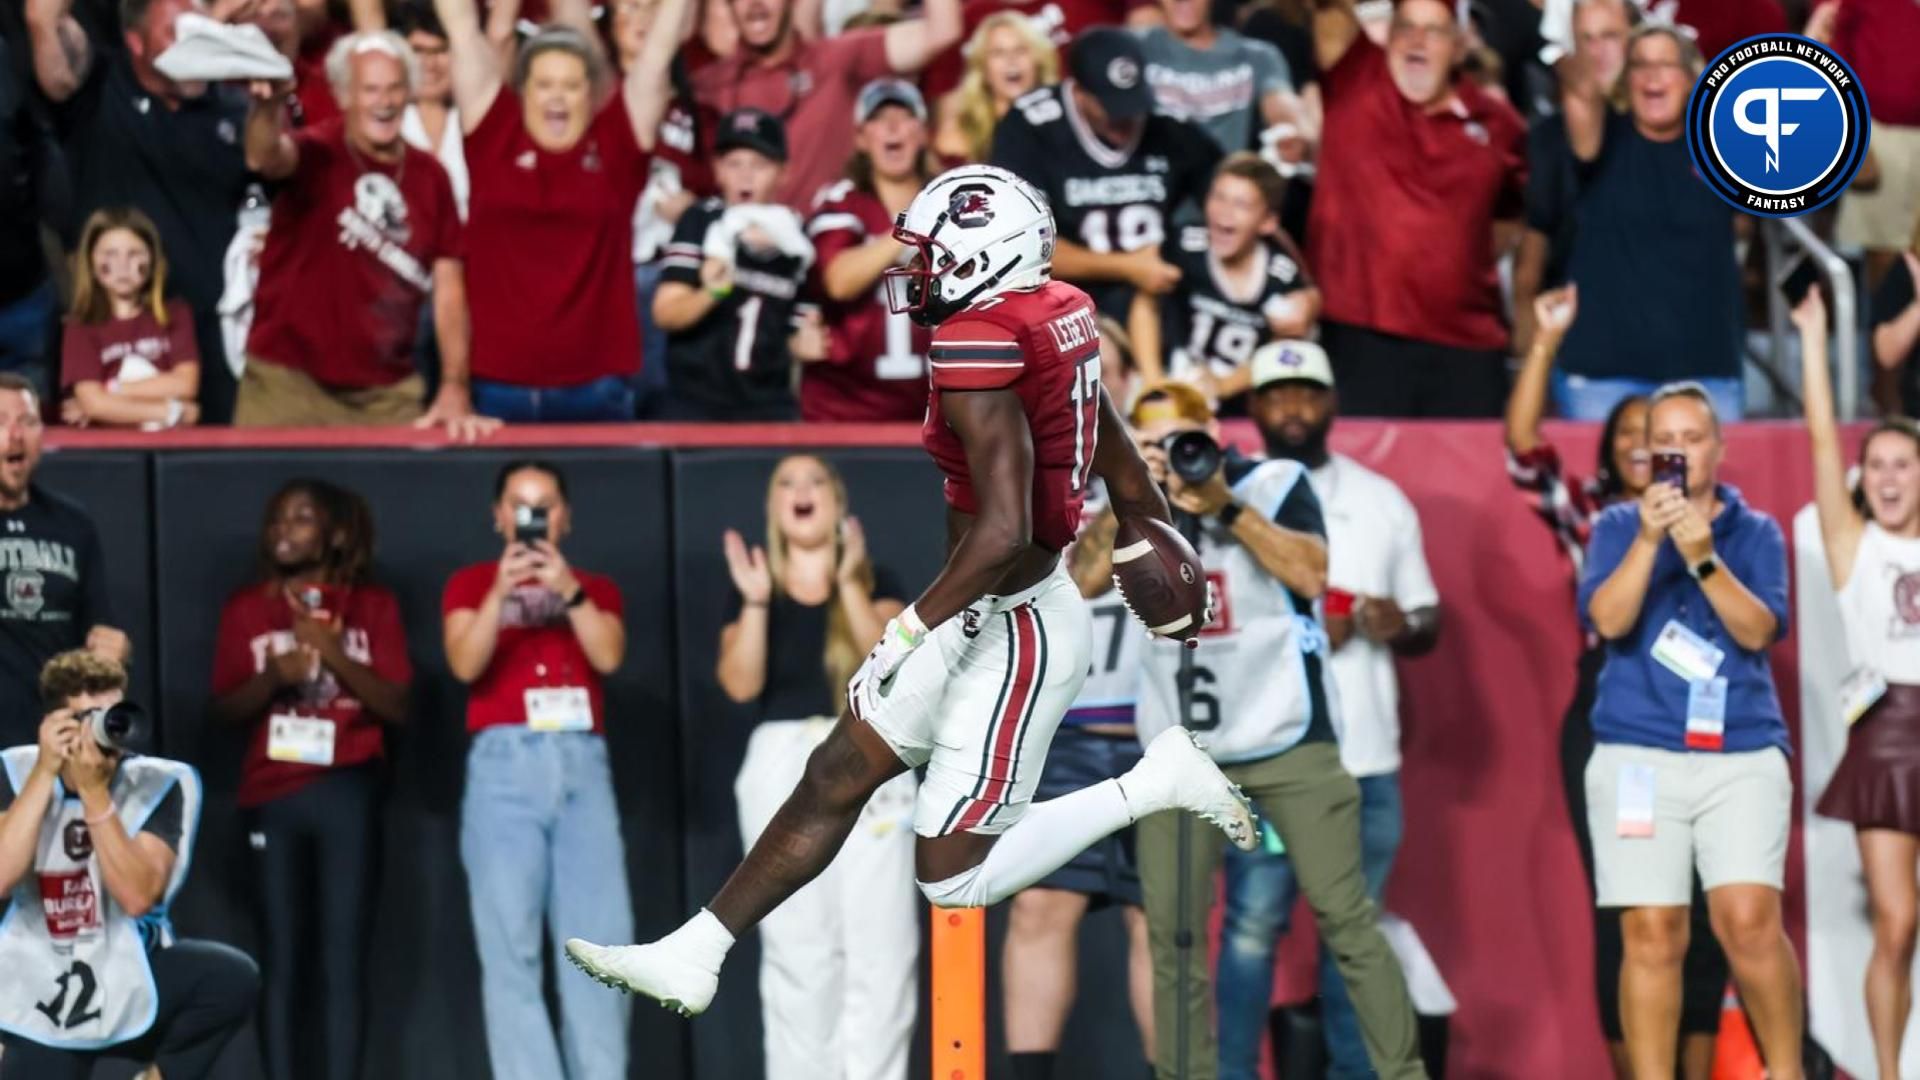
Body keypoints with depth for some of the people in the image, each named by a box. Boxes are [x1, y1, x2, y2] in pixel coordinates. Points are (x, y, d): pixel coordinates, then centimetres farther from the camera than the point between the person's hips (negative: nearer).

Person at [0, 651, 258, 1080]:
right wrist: (46, 773, -24)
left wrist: (94, 792, -27)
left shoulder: (162, 783, -10)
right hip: (42, 1003, 1)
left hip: (133, 988, -1)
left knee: (234, 977, -29)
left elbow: (137, 896, -22)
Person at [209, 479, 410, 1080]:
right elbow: (224, 710, 8)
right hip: (273, 796, 1)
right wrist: (273, 677, -11)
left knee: (343, 958, -6)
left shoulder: (373, 607, 6)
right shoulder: (247, 609, 9)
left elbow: (397, 706, 0)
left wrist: (333, 653, -12)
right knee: (281, 959, -2)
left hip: (347, 794, -1)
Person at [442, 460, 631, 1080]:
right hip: (506, 766, -2)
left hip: (582, 766, 2)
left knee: (600, 942, -7)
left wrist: (567, 589, -10)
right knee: (511, 946, -9)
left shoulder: (596, 588, 19)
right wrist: (501, 593, -14)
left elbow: (608, 656, 1)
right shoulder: (471, 584, 14)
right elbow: (465, 664, -2)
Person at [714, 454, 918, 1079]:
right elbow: (740, 684, -2)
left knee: (879, 943, -9)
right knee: (795, 946, -3)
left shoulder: (877, 581, 10)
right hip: (783, 766, 1)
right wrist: (755, 603, -13)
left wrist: (850, 584, -17)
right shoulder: (757, 590, 12)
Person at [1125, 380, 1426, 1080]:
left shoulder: (1274, 483, -2)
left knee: (1346, 918, -3)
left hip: (1287, 739, -3)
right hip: (1179, 751, 3)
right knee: (1173, 935, -1)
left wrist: (1225, 507, -20)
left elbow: (1311, 576, -14)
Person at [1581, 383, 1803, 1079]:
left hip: (1743, 753, 0)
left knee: (1750, 921, -14)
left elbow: (1758, 630, -5)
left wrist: (1702, 556, -17)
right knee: (1652, 934, -5)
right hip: (1639, 754, 0)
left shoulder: (1755, 533, 10)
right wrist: (1648, 538, -19)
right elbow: (1608, 619, -7)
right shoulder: (1618, 527, 9)